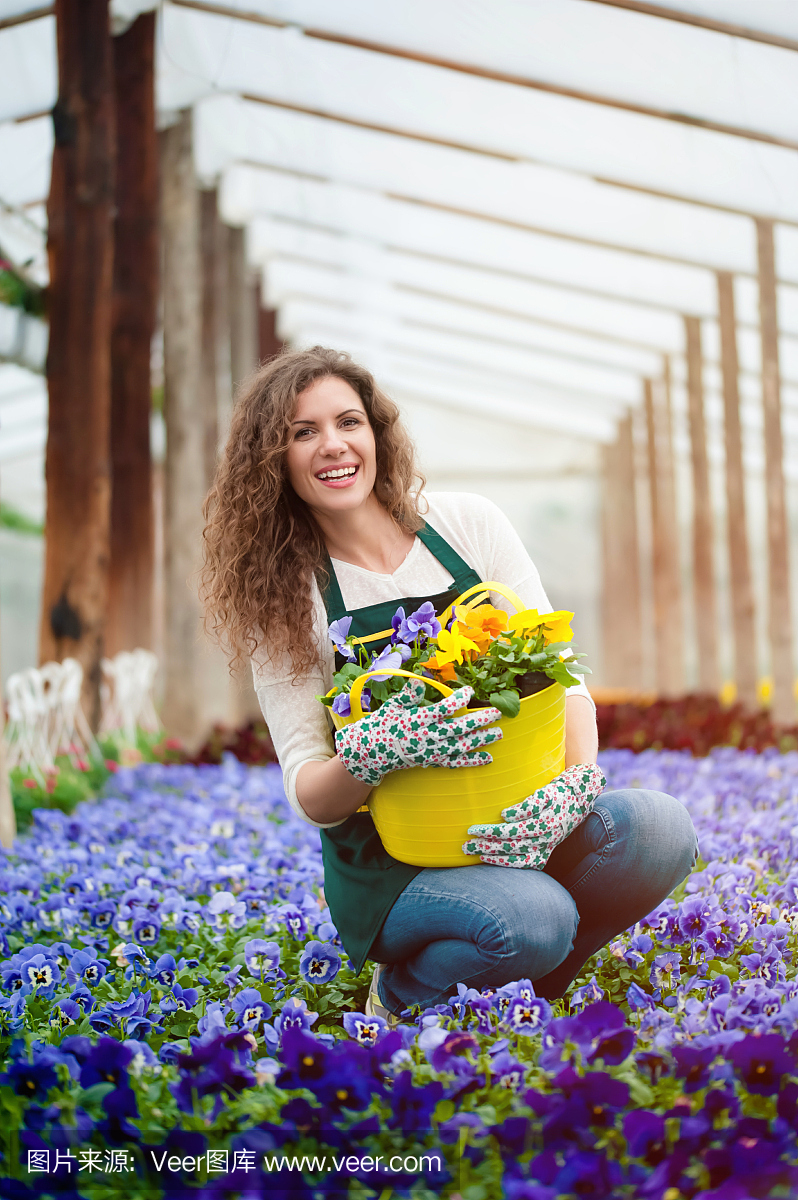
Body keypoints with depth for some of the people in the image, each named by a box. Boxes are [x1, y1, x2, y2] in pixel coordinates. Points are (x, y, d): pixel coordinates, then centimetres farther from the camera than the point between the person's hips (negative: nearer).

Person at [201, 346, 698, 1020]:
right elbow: (310, 799, -6)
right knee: (534, 919, -33)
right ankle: (403, 994, 0)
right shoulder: (278, 599, -2)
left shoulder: (468, 524, 3)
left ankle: (528, 984, 0)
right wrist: (375, 756, -30)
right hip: (388, 868, -3)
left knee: (659, 828, -26)